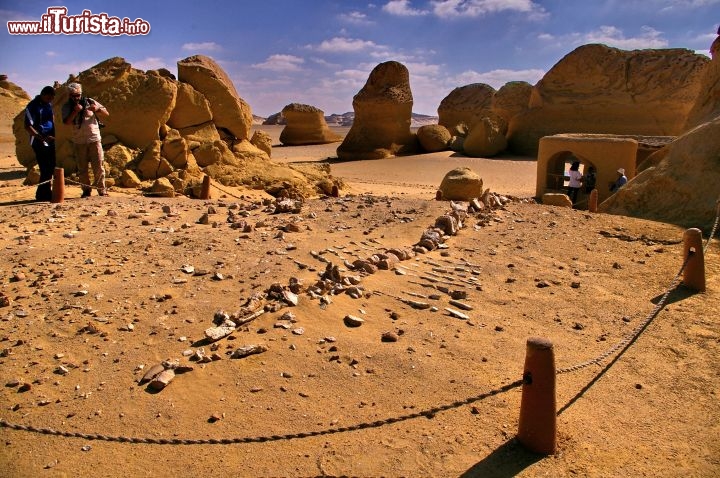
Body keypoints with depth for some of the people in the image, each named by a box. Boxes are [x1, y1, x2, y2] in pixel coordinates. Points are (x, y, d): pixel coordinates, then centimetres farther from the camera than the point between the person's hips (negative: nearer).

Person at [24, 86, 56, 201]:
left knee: (51, 167, 10)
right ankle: (43, 195, 1)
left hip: (50, 141, 8)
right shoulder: (33, 106, -11)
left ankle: (44, 193, 21)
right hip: (39, 142, -8)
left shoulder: (49, 104, 13)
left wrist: (54, 135, 16)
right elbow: (28, 127, -16)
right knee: (46, 169, -9)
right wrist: (42, 137, -25)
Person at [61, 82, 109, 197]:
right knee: (82, 168, 5)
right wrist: (75, 111, -20)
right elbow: (66, 122, -9)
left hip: (94, 139, -1)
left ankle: (102, 190, 3)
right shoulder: (67, 107, 5)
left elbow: (106, 114, 5)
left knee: (98, 166, -4)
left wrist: (98, 109, -15)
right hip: (79, 142, 1)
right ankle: (86, 190, 14)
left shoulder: (90, 102, 5)